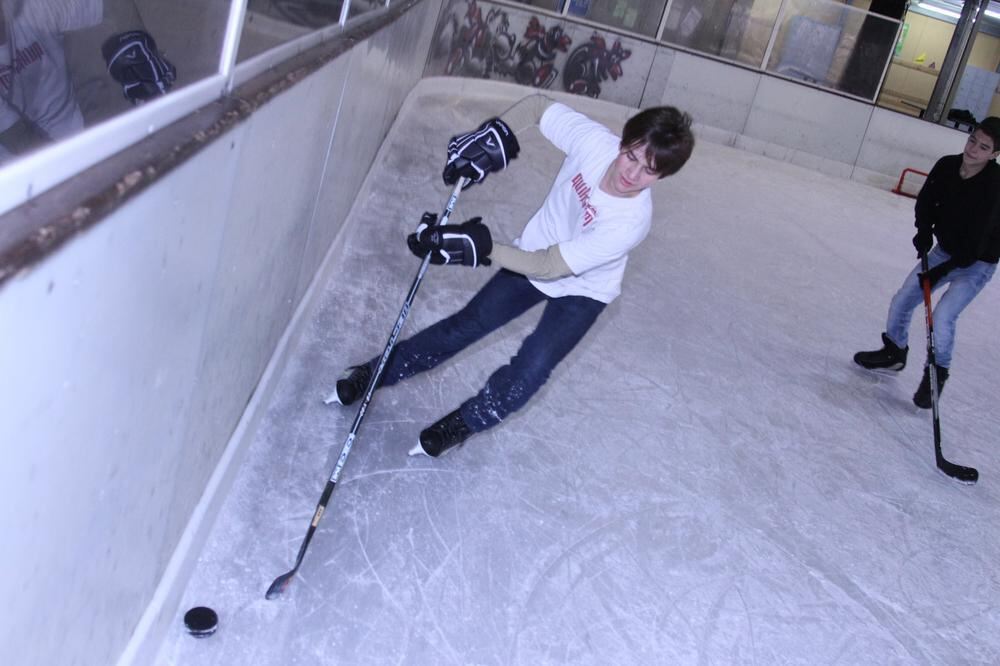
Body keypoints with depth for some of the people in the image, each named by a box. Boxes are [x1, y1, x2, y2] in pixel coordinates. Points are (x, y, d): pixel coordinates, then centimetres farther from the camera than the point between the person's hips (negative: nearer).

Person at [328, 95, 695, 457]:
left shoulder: (631, 222, -37)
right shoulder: (595, 139, -27)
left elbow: (548, 268, -35)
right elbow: (538, 105, -7)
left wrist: (481, 248, -43)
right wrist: (496, 133, -24)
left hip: (581, 291, -3)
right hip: (535, 254, 4)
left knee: (529, 370, -14)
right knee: (465, 326, 4)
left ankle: (462, 423, 14)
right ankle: (375, 373, 21)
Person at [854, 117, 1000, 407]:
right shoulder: (947, 166, -15)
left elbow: (975, 244, -29)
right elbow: (926, 201, 2)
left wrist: (941, 271, -28)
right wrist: (924, 231, -15)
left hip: (976, 263, -6)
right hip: (945, 250, 6)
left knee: (943, 315, -19)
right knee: (902, 301, 6)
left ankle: (937, 374, 3)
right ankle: (893, 353, 31)